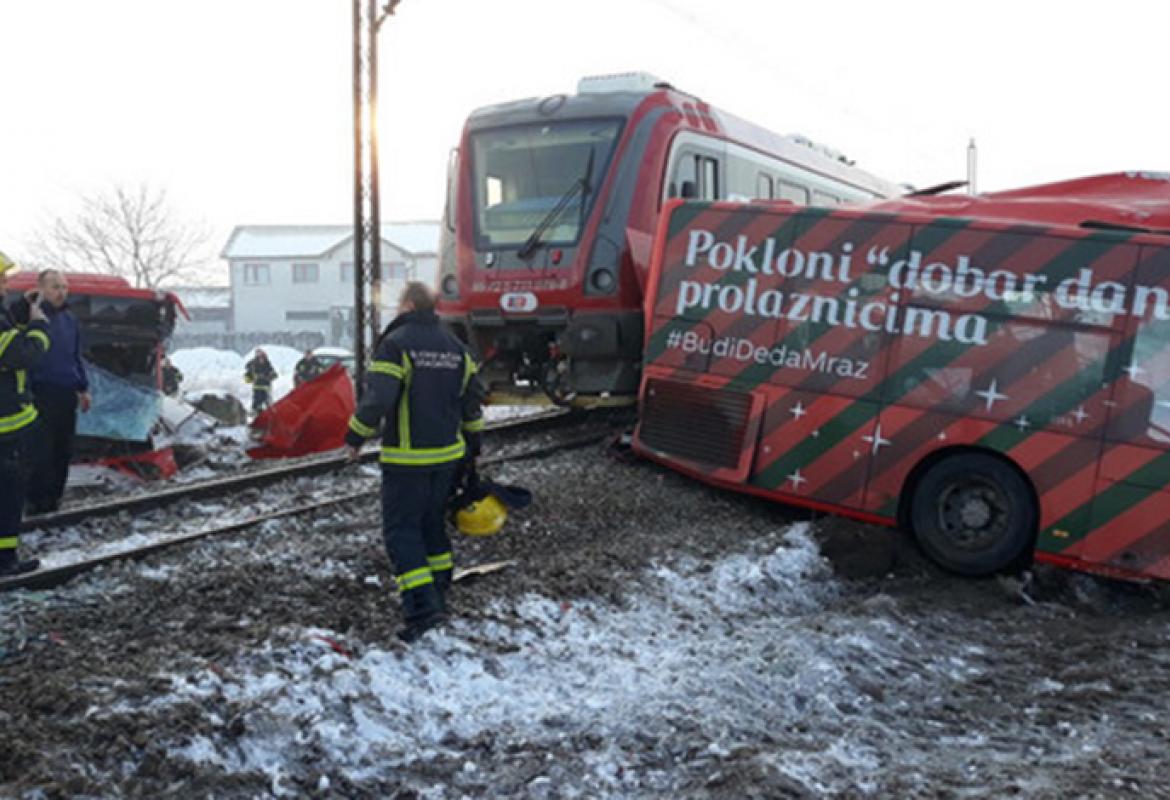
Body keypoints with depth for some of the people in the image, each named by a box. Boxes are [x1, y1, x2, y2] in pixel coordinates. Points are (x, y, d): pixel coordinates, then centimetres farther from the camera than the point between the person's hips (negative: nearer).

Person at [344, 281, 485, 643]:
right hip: (447, 453, 7)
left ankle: (422, 607, -12)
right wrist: (473, 444, 24)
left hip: (407, 457, -7)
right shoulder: (454, 345, 9)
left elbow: (377, 397, -21)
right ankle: (439, 594, 30)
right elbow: (472, 399, 13)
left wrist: (355, 436, -7)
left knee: (401, 528, -2)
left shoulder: (396, 343, -14)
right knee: (433, 521, 20)